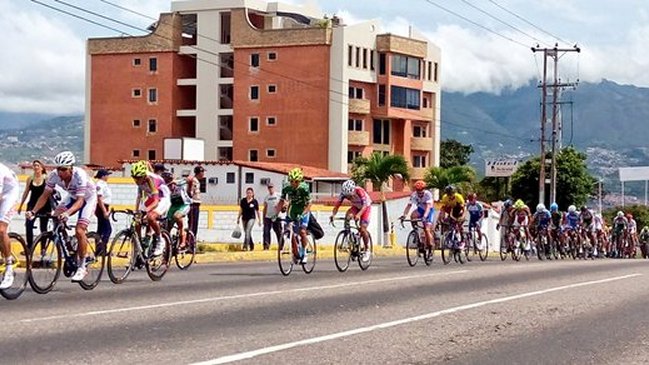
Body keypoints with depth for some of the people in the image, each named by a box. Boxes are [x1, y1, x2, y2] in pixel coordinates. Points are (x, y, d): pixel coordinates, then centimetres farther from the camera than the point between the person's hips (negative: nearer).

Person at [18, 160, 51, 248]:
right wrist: (20, 205, 16)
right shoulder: (30, 179, 5)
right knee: (28, 224, -13)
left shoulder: (46, 178, -4)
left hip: (44, 205, -2)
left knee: (43, 227, 5)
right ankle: (29, 247, -9)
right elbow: (26, 192, 13)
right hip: (32, 205, 2)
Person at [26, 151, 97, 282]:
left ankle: (82, 267, -8)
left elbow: (80, 200, -41)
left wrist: (67, 213, -58)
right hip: (73, 197, 6)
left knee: (79, 231, -21)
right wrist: (33, 211, -34)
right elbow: (45, 195, -19)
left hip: (88, 198, -6)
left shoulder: (79, 175, -37)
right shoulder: (54, 176, -24)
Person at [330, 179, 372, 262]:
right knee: (348, 216, -29)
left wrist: (359, 214, -60)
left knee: (362, 229, -15)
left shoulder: (359, 191, -36)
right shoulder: (344, 193, -24)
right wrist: (333, 215, -45)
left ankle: (367, 250, 3)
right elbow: (337, 204, -27)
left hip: (366, 208, -4)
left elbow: (365, 204, -44)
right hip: (356, 207, 4)